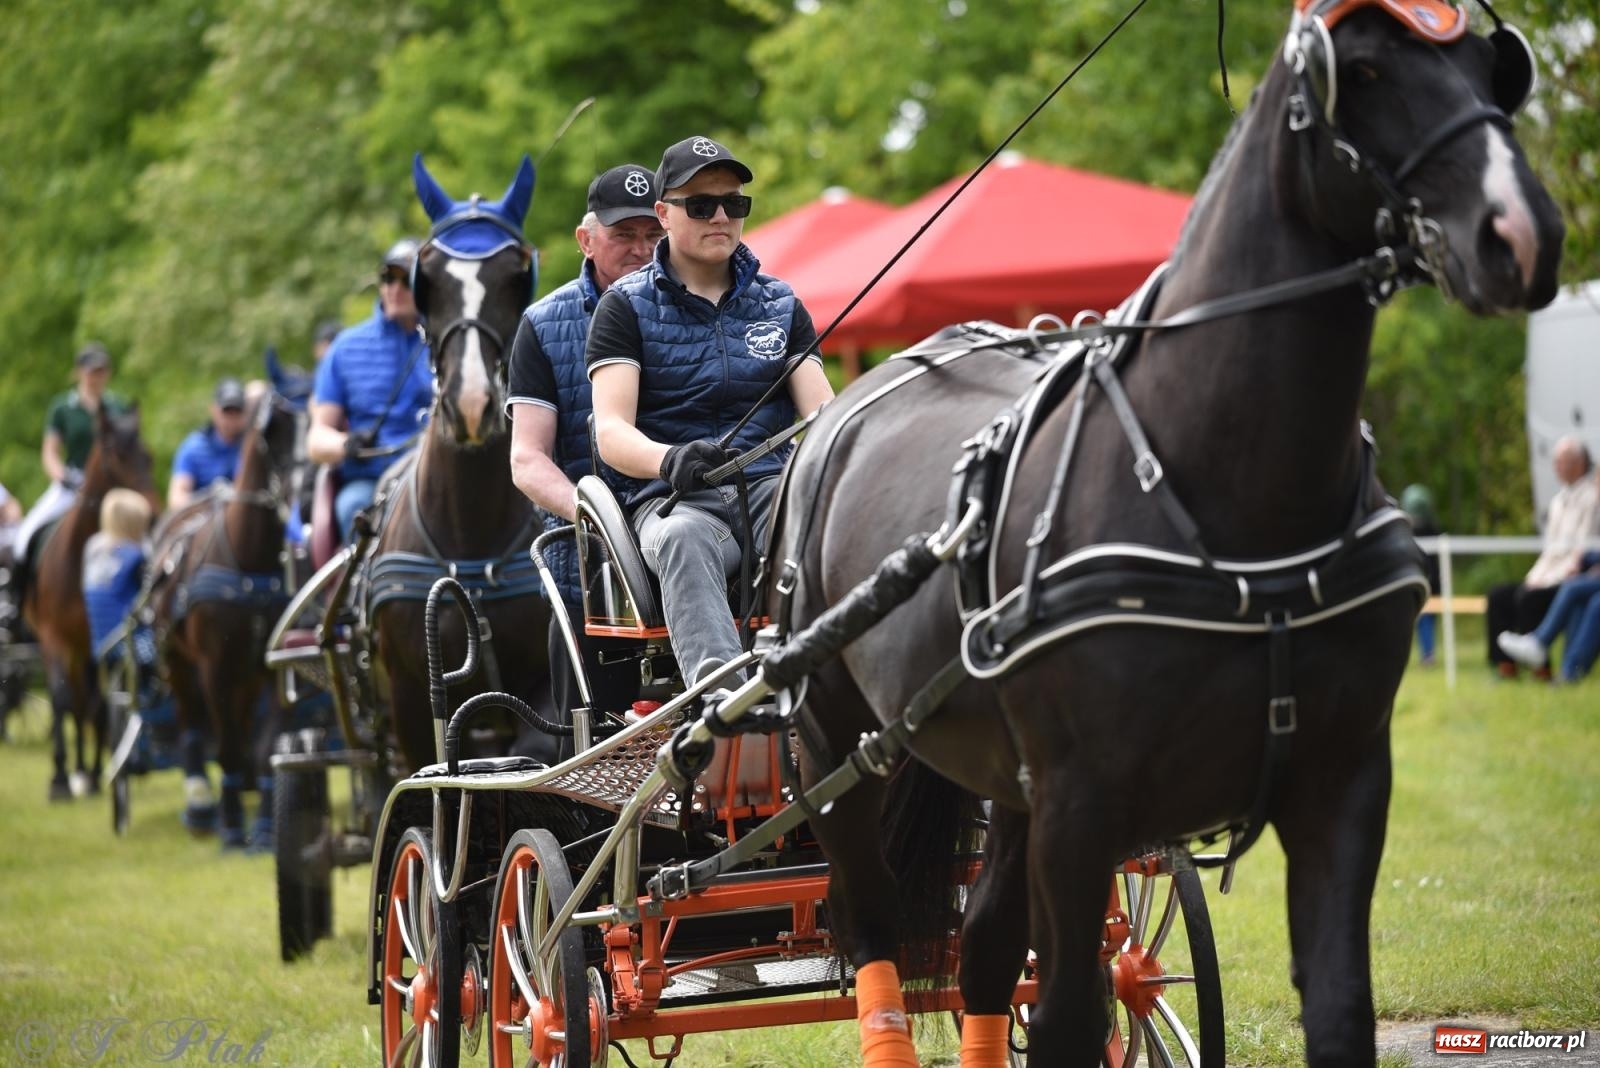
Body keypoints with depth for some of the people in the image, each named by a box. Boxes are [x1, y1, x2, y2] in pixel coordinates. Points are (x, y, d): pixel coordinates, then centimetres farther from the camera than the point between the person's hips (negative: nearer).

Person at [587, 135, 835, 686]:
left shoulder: (781, 305, 19)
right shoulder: (626, 306, 9)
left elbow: (822, 409, 10)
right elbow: (611, 429, -4)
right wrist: (669, 459, -28)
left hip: (773, 487, 3)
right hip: (674, 499, -3)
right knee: (682, 540, -40)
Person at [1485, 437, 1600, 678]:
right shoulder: (1559, 499, 20)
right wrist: (1534, 577, 2)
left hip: (1572, 577, -8)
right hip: (1548, 574, 8)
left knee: (1529, 598, -30)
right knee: (1498, 596, -9)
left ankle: (1540, 666, -22)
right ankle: (1504, 664, -13)